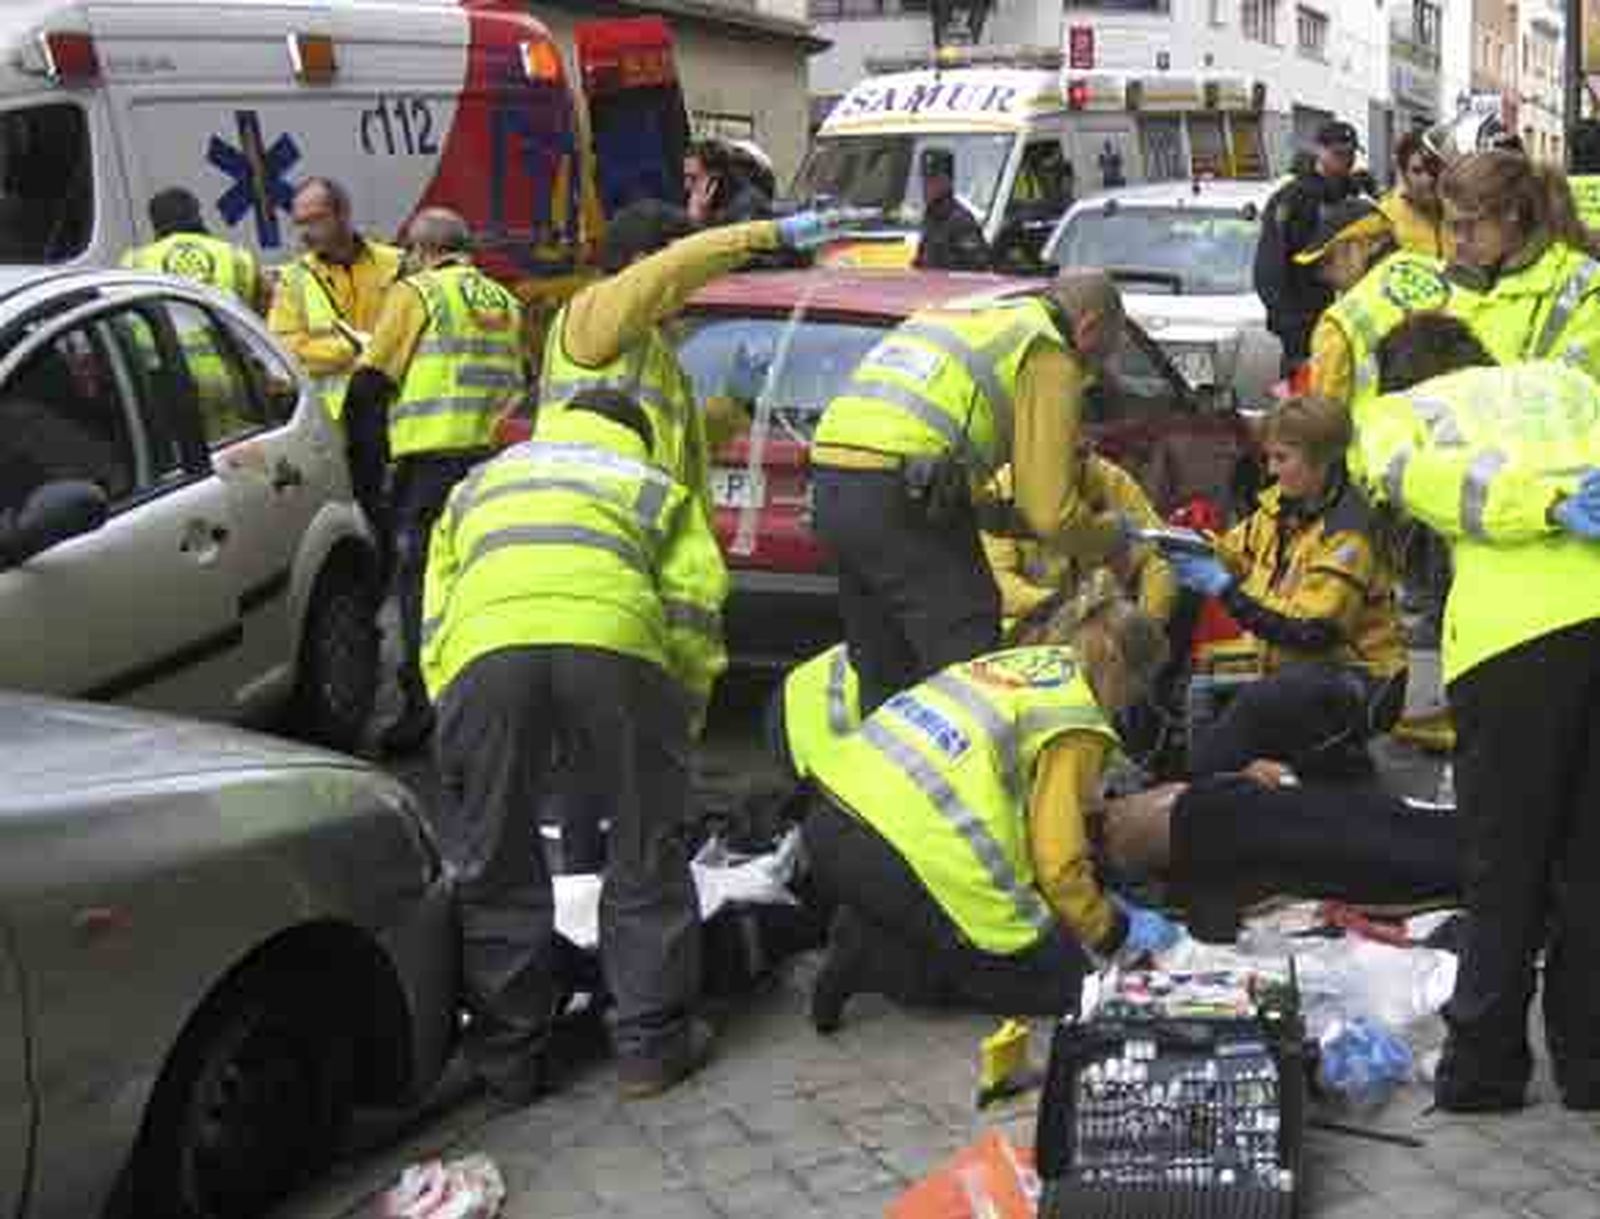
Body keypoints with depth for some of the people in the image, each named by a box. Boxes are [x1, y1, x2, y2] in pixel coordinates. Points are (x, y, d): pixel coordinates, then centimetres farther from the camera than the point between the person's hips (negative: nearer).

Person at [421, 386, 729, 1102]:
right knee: (646, 853, 15)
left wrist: (454, 721, 34)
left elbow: (433, 630, 31)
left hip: (484, 647, 1)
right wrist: (679, 724, 27)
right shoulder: (655, 487, 34)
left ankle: (508, 1057, 21)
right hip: (615, 641, -1)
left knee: (494, 864, 14)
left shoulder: (477, 485, 40)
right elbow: (694, 613, 19)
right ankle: (652, 1043, 22)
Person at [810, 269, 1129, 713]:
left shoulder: (950, 317, 29)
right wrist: (1112, 533, 17)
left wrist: (1002, 514, 26)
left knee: (884, 684, 17)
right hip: (902, 497, -8)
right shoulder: (1050, 356, 3)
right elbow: (1051, 512, -2)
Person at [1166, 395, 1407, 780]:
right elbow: (1233, 553, 17)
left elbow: (1309, 630, -25)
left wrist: (1223, 587, -25)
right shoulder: (1281, 503, 2)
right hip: (1295, 668, 8)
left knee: (1259, 702, -34)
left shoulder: (1348, 531, -20)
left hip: (1357, 681, -8)